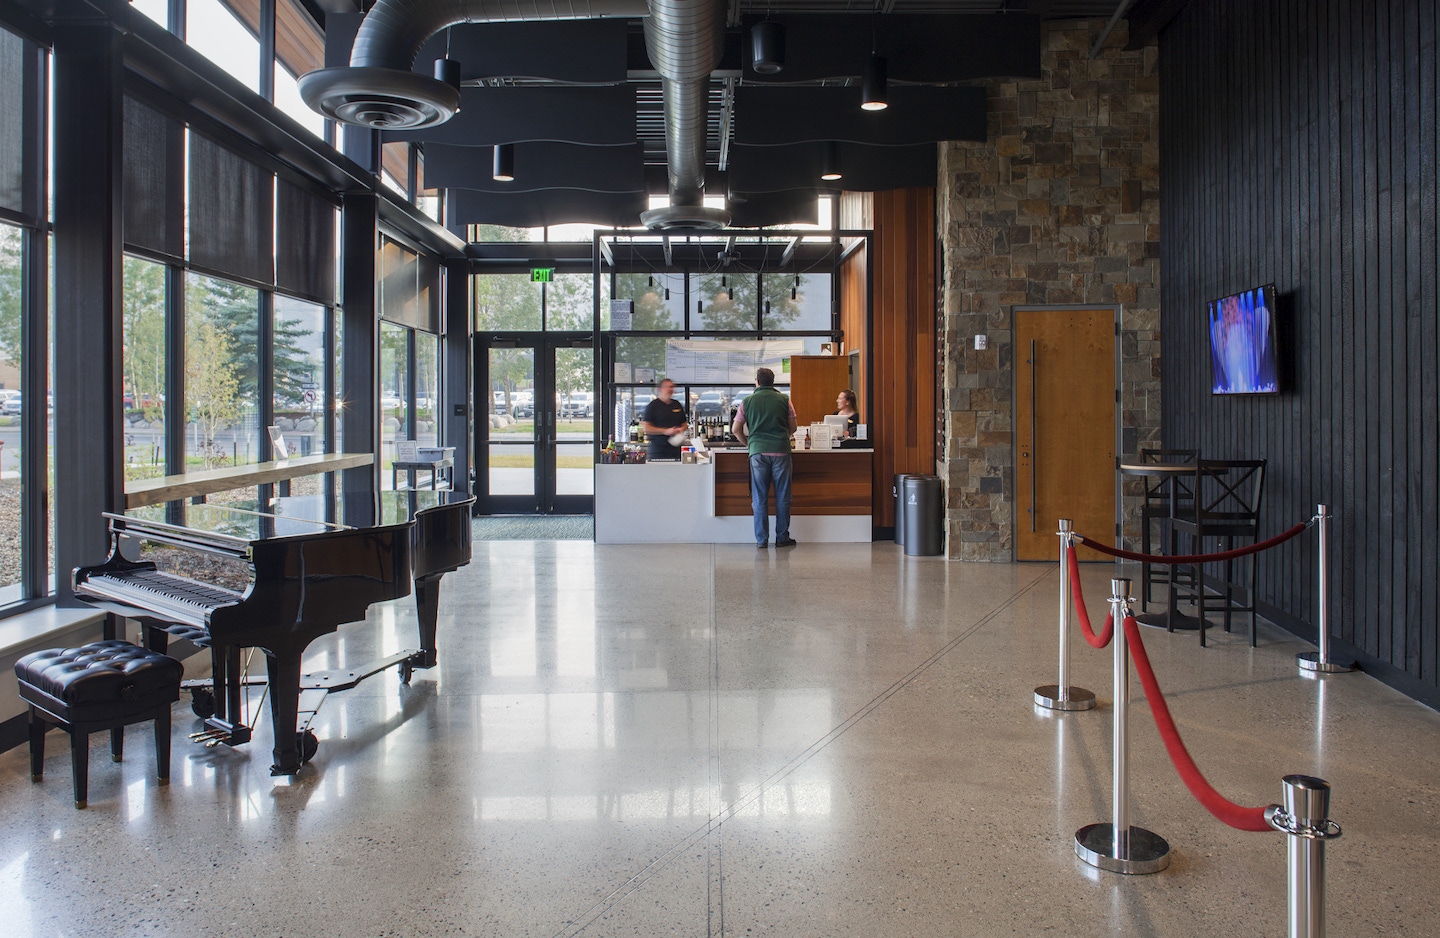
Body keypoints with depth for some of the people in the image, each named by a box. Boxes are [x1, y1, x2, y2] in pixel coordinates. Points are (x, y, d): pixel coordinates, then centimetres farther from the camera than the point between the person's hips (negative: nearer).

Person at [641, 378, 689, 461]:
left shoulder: (678, 405, 16)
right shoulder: (652, 406, -1)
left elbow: (685, 424, 26)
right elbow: (645, 428, -8)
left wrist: (681, 429, 1)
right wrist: (665, 431, -14)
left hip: (675, 450, 5)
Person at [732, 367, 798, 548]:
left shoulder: (747, 402, 5)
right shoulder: (784, 400, 5)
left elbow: (736, 429, 7)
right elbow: (792, 427, 9)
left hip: (758, 452, 0)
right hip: (781, 451, 0)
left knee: (759, 498, 5)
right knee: (782, 497, 7)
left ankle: (761, 539, 5)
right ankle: (782, 537, 10)